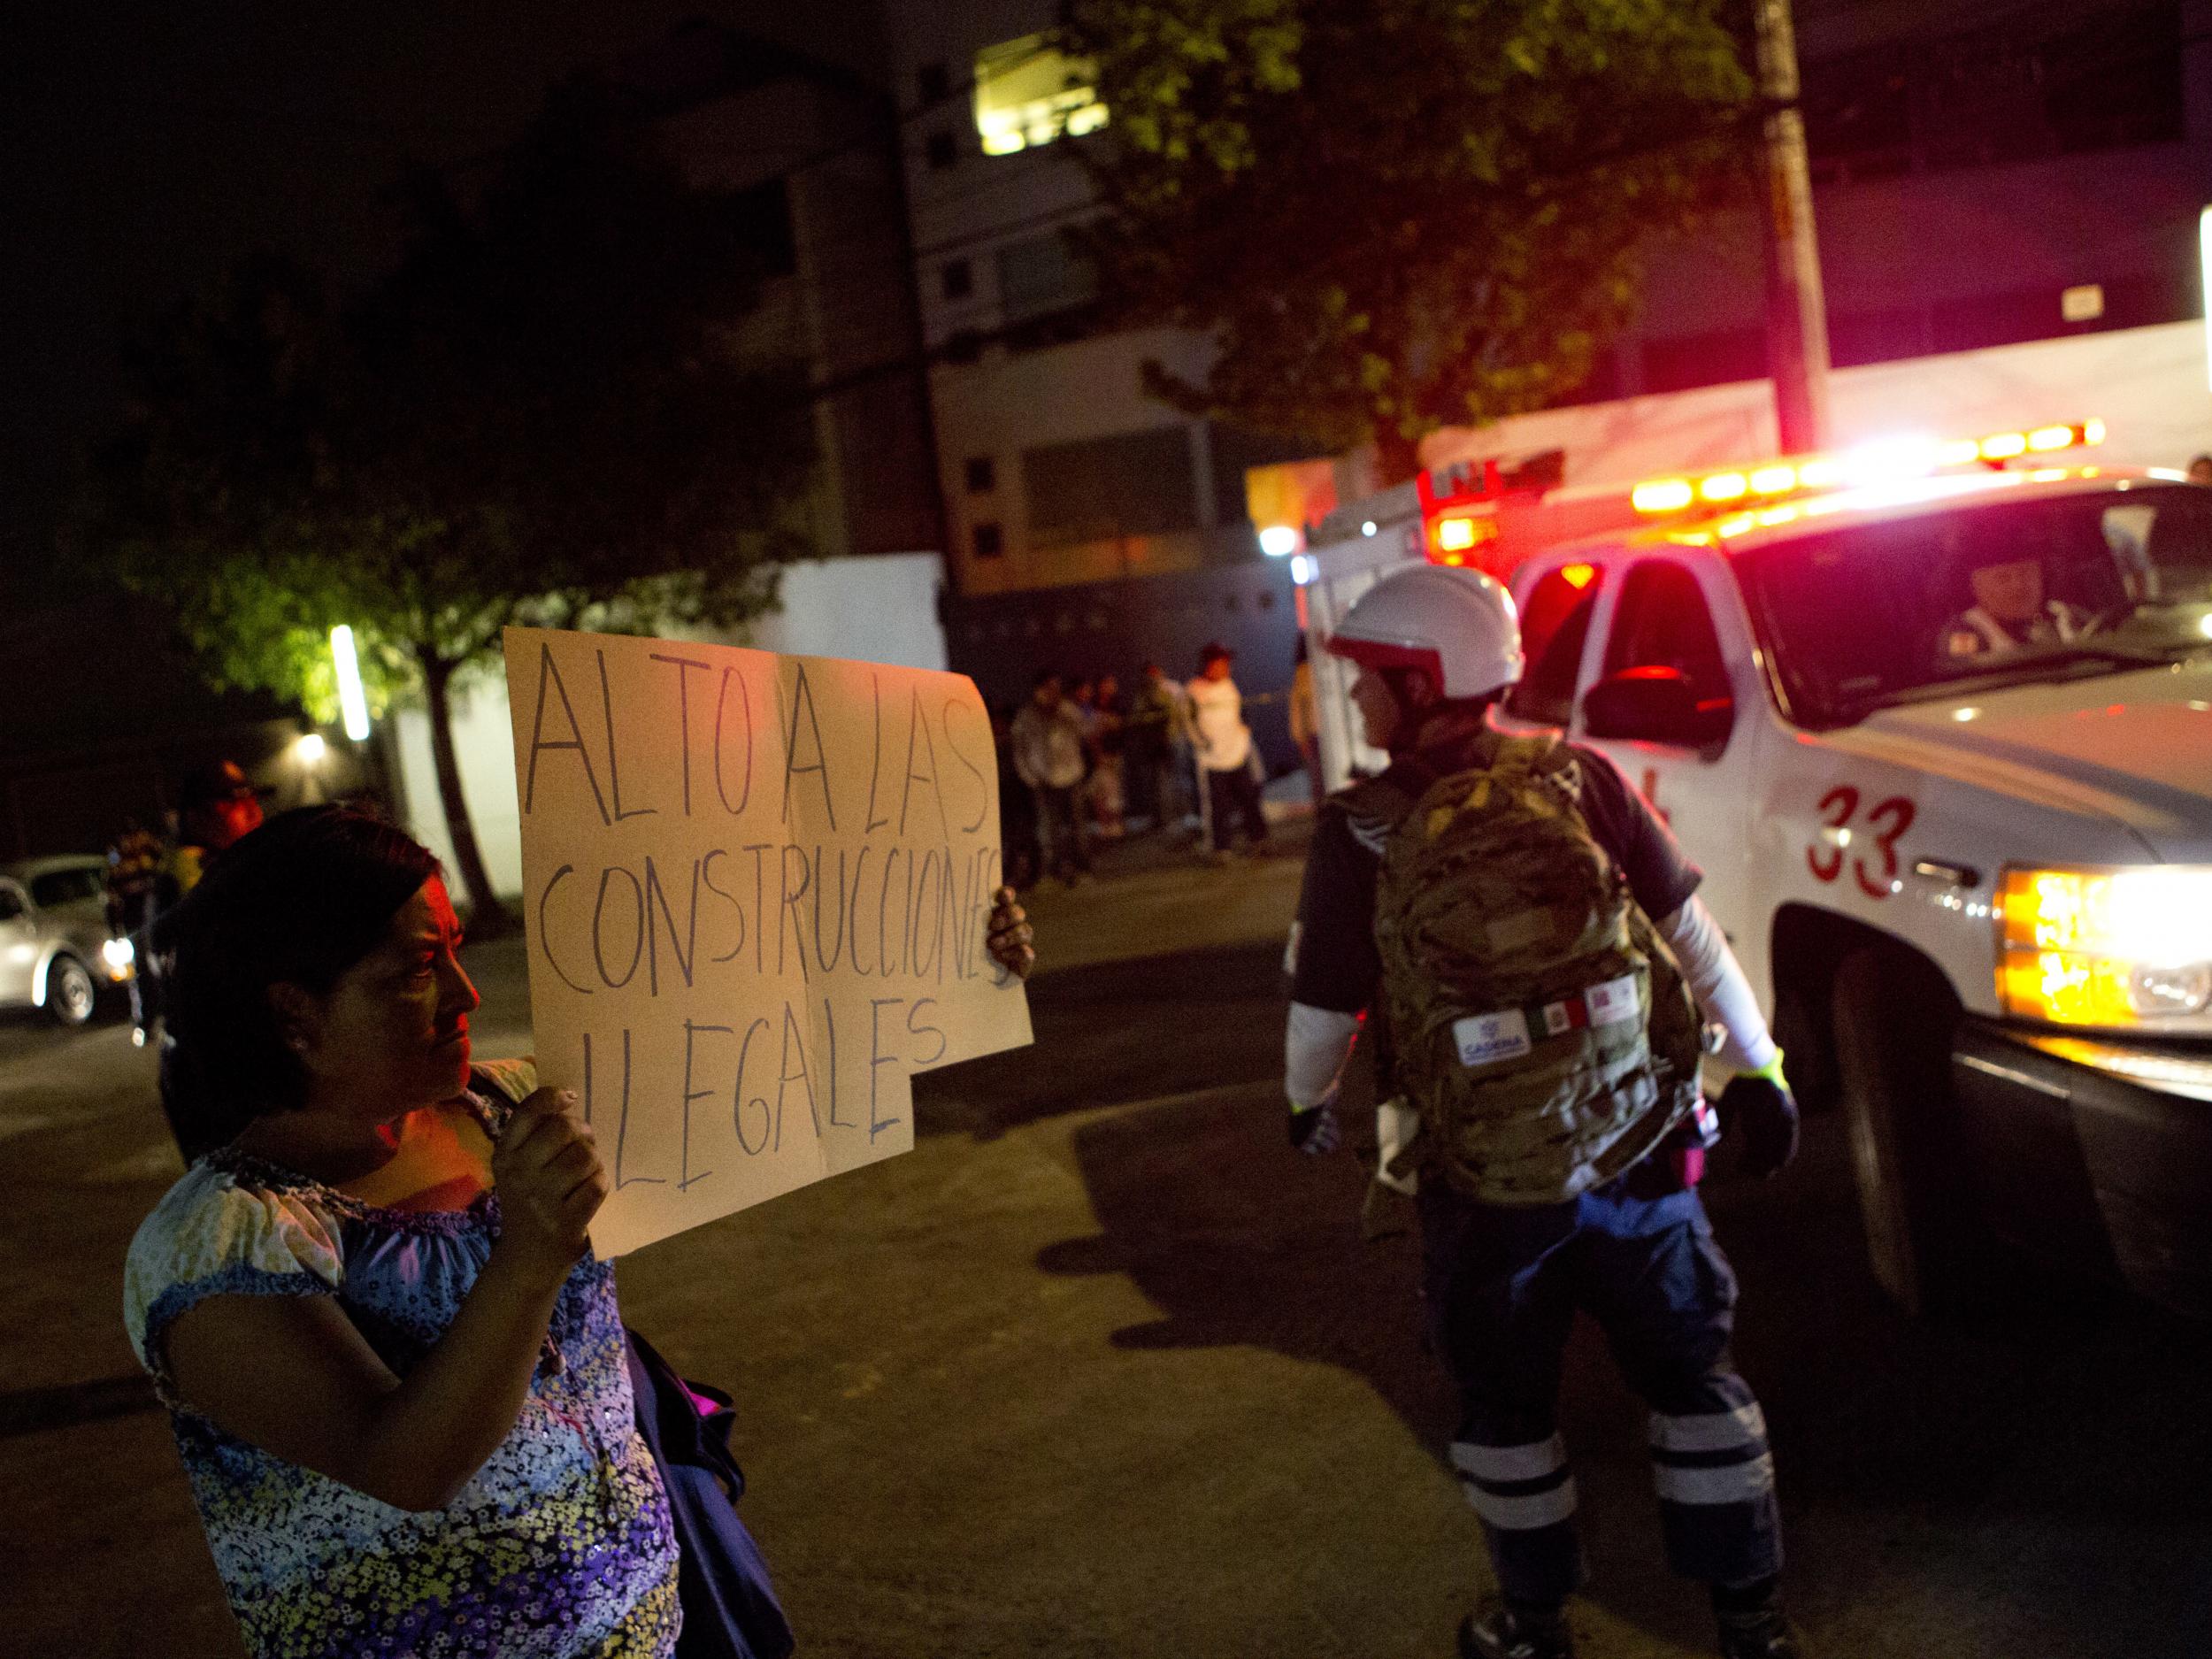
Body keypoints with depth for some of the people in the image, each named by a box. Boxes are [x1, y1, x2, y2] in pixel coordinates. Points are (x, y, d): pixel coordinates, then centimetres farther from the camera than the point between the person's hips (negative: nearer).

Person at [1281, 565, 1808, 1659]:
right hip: (1640, 1152, 2)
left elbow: (1322, 1008, -4)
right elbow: (1693, 930, -1)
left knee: (1505, 1403, 19)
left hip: (1485, 1186, -2)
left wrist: (1307, 1102, 16)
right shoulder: (1579, 781, -5)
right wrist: (1757, 1066, 9)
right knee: (1692, 1376, 19)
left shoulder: (1362, 834, -12)